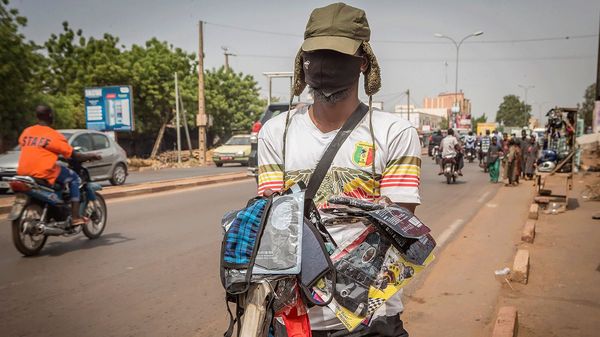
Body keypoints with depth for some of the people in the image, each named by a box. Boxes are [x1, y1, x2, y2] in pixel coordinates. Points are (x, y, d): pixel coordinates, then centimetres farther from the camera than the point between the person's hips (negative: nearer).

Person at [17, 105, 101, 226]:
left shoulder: (26, 132, 12)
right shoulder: (54, 135, -5)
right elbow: (73, 155, -2)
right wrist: (91, 156, 14)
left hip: (23, 173, 7)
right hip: (44, 172, -7)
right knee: (74, 178, 11)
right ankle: (75, 217, 2)